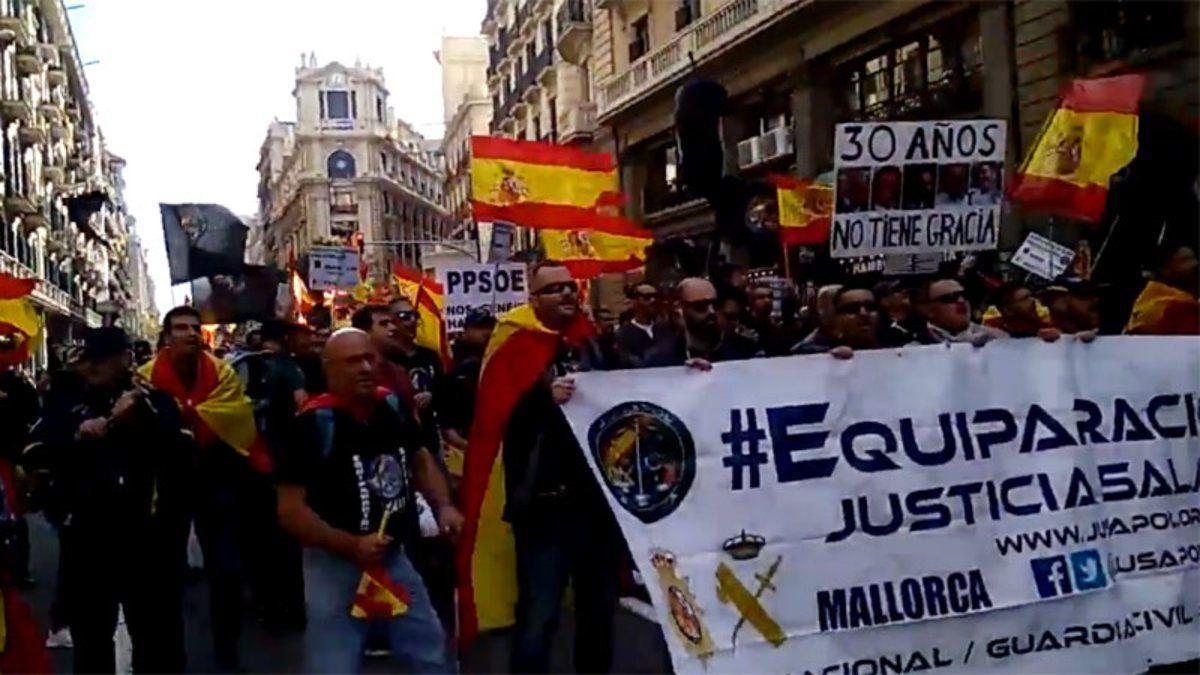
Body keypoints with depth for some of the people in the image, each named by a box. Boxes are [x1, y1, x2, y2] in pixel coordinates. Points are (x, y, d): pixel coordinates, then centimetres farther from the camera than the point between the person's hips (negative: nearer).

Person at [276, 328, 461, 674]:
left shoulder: (393, 406, -1)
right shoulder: (316, 423, -18)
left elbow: (420, 459, 17)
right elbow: (290, 510, -18)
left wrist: (443, 506, 0)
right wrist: (351, 545, -26)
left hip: (394, 557, 6)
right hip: (335, 565, -6)